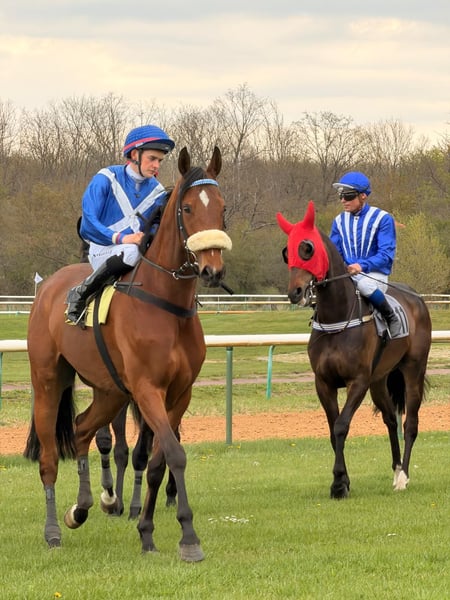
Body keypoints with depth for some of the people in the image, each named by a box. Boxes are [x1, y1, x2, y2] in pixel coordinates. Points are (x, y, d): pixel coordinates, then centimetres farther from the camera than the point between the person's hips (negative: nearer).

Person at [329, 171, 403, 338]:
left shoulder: (382, 219, -6)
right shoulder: (339, 221, 11)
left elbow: (386, 255, -13)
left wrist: (362, 266, -29)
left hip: (375, 274, -5)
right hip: (347, 273, 5)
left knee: (364, 284, -39)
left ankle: (392, 318, -16)